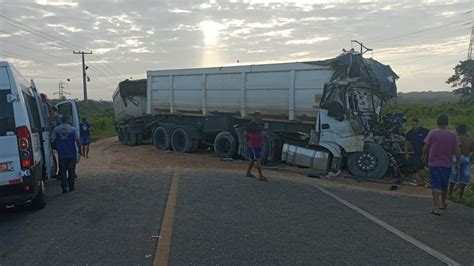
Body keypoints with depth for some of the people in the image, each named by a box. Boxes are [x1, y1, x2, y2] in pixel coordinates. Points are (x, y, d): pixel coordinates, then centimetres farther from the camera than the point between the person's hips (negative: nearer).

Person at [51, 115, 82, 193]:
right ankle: (71, 187, 13)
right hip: (72, 154, -1)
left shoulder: (56, 129, 1)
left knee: (62, 171, 9)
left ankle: (64, 187, 4)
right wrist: (80, 150, 8)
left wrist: (57, 149, 18)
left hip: (61, 154, 1)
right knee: (71, 170, 9)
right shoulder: (73, 130, -5)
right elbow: (78, 142, -5)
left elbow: (52, 141, 2)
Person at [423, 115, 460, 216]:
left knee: (435, 185, -3)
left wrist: (425, 157, 15)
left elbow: (426, 148, -3)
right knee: (444, 186, 18)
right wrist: (457, 163, 10)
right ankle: (442, 204, 36)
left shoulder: (432, 134, -6)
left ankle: (436, 207, -14)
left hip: (434, 163, -2)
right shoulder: (453, 135, -1)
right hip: (447, 164, 3)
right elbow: (457, 151, -2)